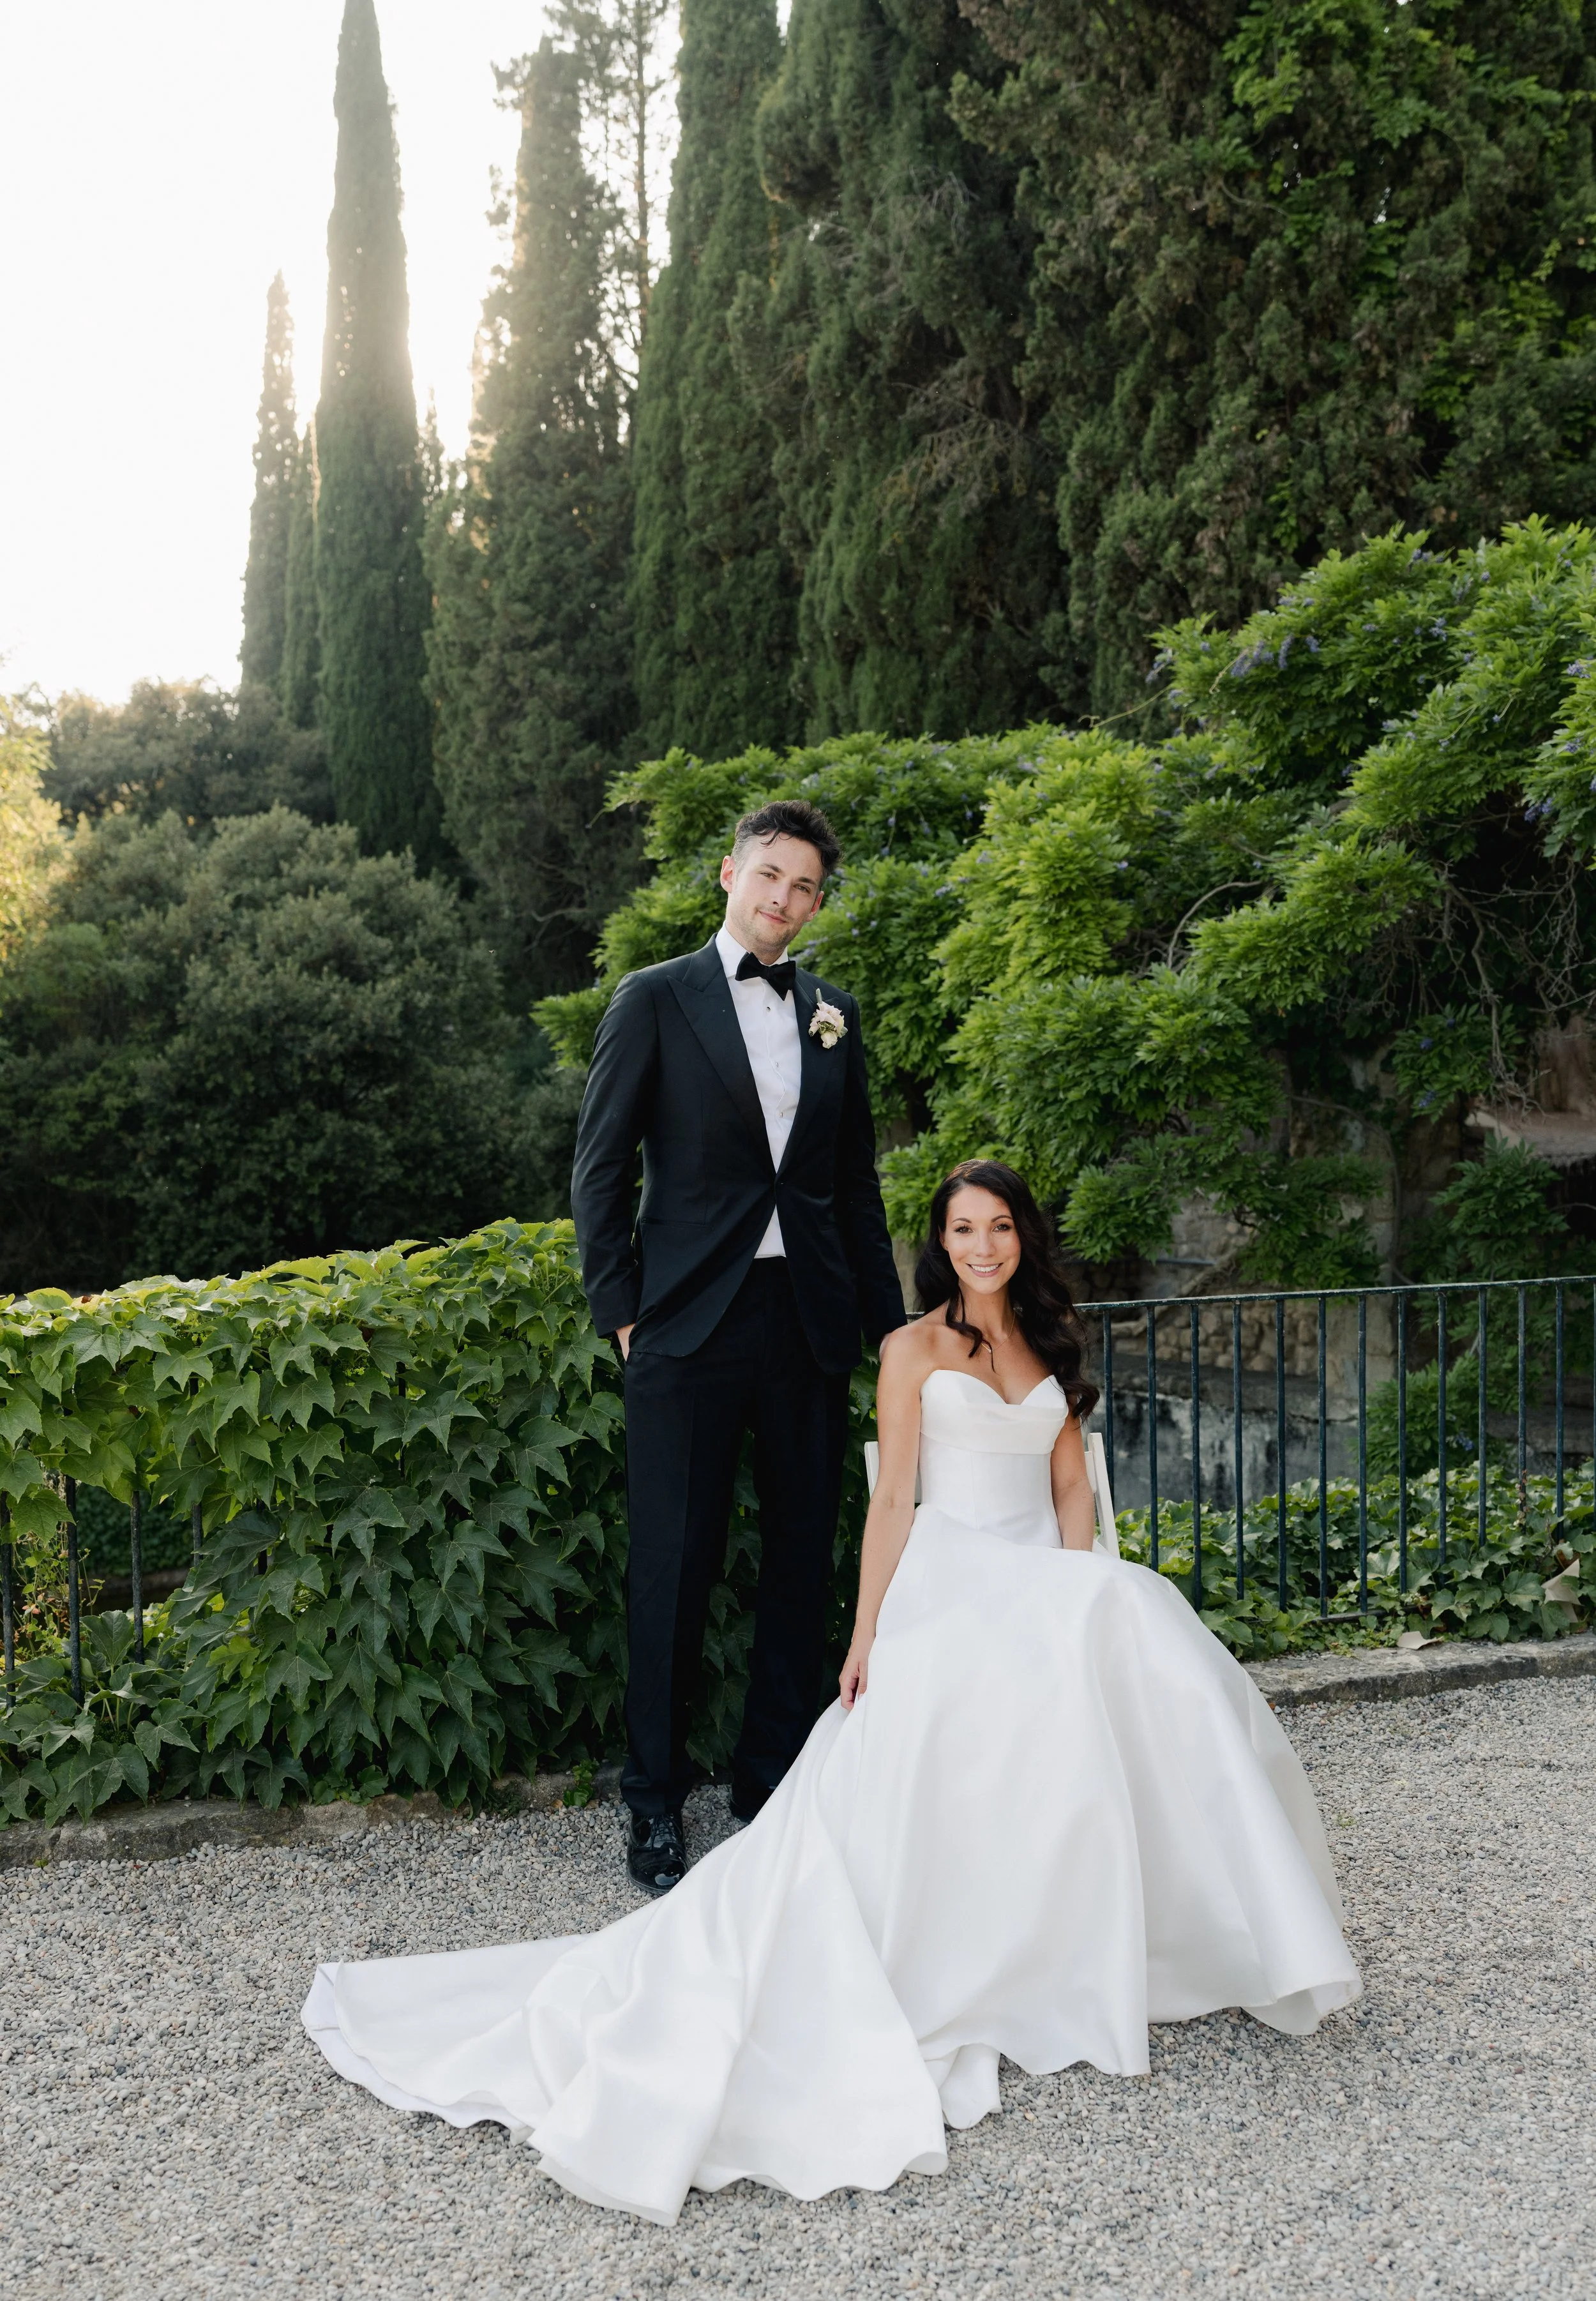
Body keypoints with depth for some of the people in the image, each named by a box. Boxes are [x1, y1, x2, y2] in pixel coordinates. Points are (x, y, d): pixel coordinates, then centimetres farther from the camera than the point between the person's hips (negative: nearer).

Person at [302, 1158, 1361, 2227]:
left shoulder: (1050, 1348, 17)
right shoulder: (915, 1350, 4)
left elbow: (1071, 1487, 14)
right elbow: (893, 1499, 0)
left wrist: (1080, 1602, -3)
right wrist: (867, 1637, -8)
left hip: (1047, 1588, 4)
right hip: (950, 1581, -3)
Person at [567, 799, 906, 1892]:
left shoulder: (833, 1015, 14)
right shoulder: (656, 1000, 2)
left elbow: (857, 1180, 16)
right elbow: (602, 1168, 1)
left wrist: (889, 1316, 12)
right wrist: (621, 1309, -5)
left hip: (810, 1323, 4)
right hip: (692, 1322, -4)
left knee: (803, 1558, 10)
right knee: (675, 1568, 1)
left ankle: (776, 1781, 25)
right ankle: (657, 1803, 15)